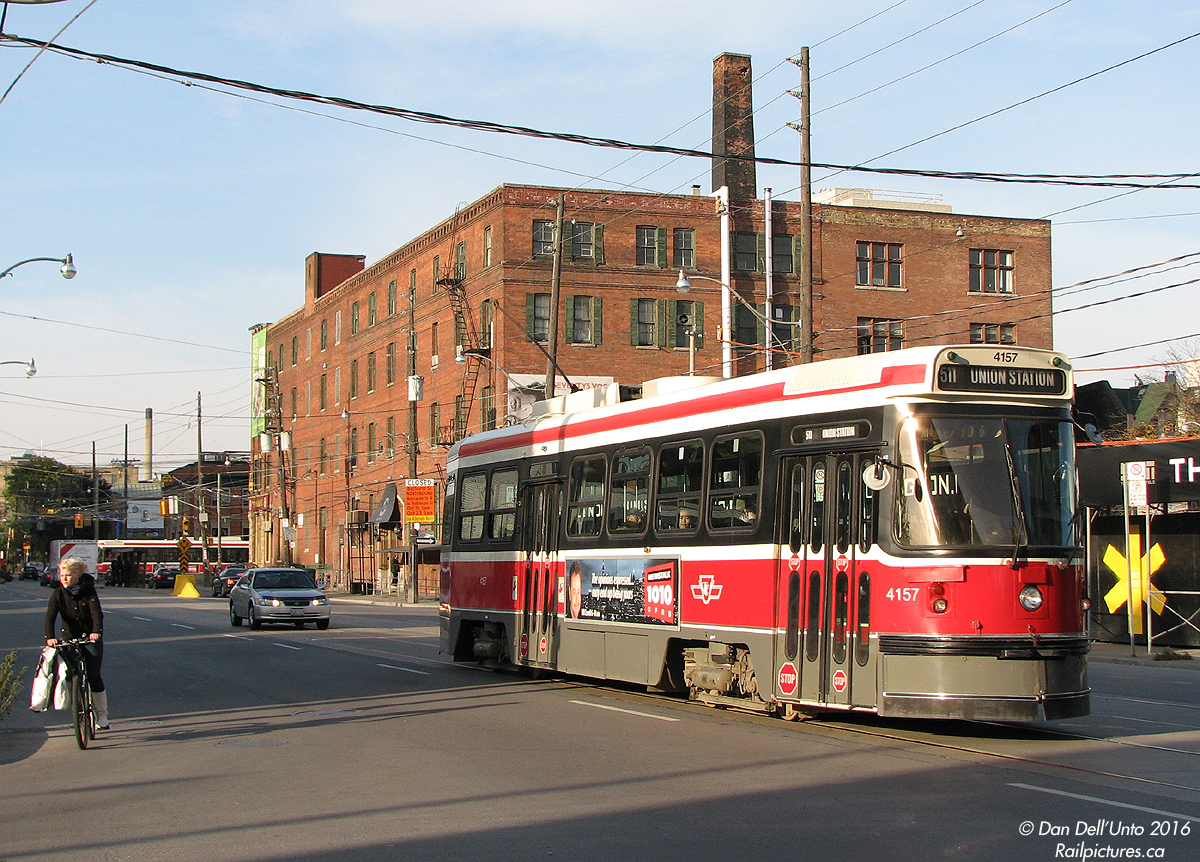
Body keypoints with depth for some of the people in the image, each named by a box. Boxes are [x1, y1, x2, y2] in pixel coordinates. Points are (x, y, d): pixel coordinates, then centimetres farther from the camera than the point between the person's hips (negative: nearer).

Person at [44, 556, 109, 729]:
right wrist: (49, 637, -35)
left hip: (90, 637, -2)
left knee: (93, 675, -10)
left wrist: (97, 631, -40)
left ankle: (102, 716, -2)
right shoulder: (58, 593, -6)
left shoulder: (88, 591, -9)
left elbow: (96, 613, -21)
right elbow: (50, 616, -17)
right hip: (69, 637, 2)